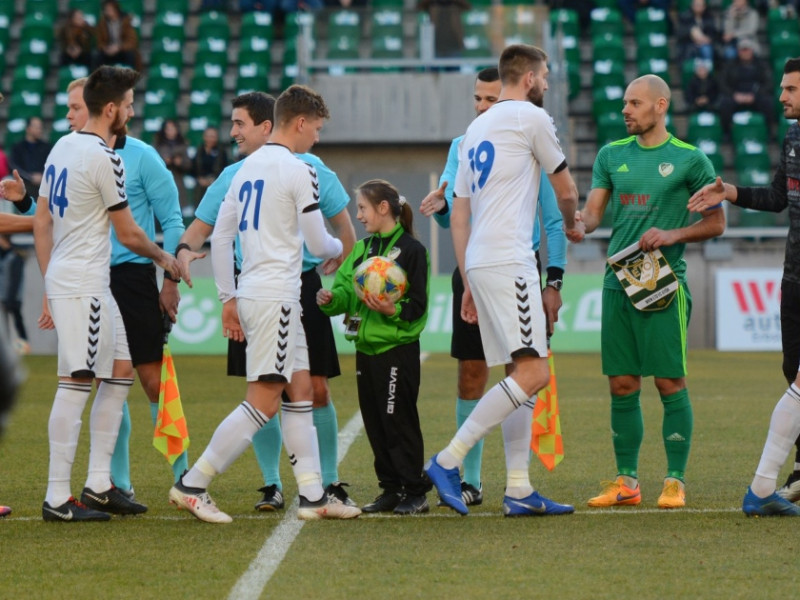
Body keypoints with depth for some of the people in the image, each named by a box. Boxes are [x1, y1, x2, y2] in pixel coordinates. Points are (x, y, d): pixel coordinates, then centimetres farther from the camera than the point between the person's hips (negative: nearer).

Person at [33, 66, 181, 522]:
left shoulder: (63, 147, 12)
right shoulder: (104, 159, -15)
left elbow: (42, 222, 16)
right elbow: (129, 234, -7)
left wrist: (50, 286, 20)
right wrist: (164, 257, 12)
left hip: (64, 279, 10)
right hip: (83, 284, -10)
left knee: (120, 370, 14)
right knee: (76, 383, -8)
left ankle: (99, 484, 15)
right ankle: (58, 498, -7)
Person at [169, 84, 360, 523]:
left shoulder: (247, 168, 13)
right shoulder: (299, 171, -10)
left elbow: (220, 237, 14)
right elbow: (317, 243, -5)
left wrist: (229, 298, 18)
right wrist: (338, 249, 18)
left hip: (251, 291, 9)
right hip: (276, 296, -9)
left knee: (300, 390, 12)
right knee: (263, 401, -7)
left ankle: (312, 495, 11)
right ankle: (192, 484, -8)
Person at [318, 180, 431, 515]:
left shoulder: (410, 250, -8)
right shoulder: (361, 249, 14)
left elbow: (417, 305, -11)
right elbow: (345, 290, 9)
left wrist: (393, 311, -28)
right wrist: (329, 299, -12)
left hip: (398, 349, -7)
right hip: (366, 347, 8)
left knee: (399, 421, -5)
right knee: (374, 423, 10)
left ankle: (415, 493, 1)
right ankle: (391, 489, 17)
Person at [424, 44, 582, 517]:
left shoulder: (476, 129, 21)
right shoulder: (531, 118, -2)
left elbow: (458, 215, 20)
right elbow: (565, 189, 10)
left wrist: (469, 283, 21)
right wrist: (572, 224, 32)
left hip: (480, 264, 9)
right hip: (509, 261, -9)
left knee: (523, 373, 11)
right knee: (534, 372, -13)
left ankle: (519, 490, 7)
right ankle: (448, 461, -18)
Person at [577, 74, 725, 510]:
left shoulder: (689, 159, 0)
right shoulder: (611, 155, 13)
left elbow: (716, 223, 3)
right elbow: (593, 213, 9)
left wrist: (673, 235, -12)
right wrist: (579, 221, -14)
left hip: (664, 283, -4)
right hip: (617, 281, 4)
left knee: (669, 383, -5)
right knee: (622, 385, 5)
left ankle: (675, 482, 1)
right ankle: (626, 482, 12)